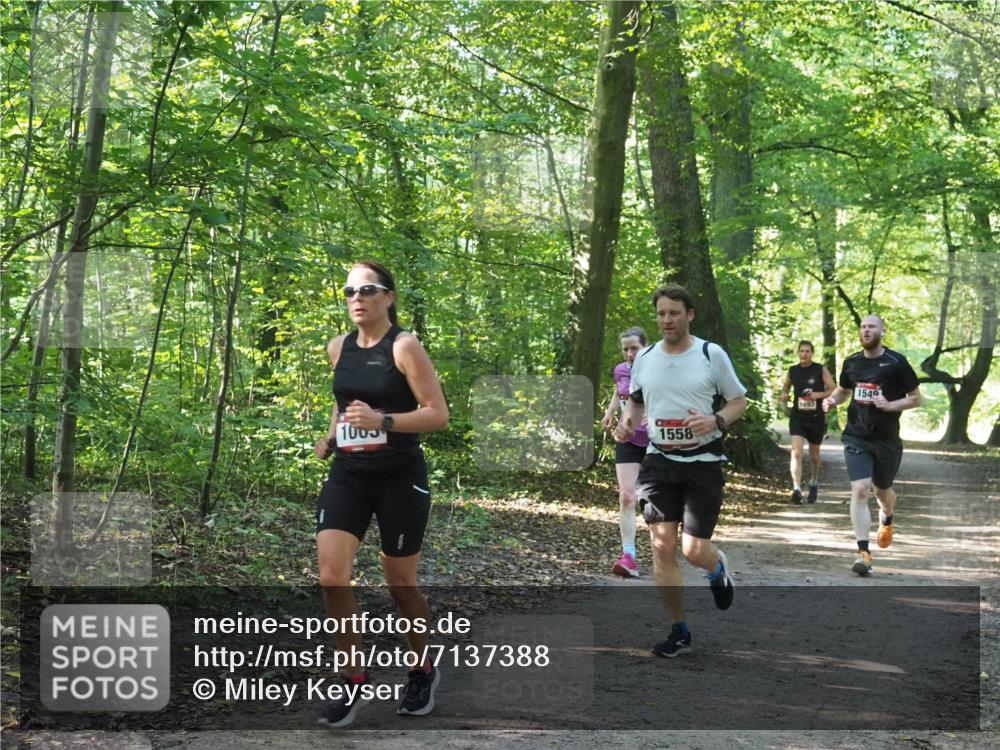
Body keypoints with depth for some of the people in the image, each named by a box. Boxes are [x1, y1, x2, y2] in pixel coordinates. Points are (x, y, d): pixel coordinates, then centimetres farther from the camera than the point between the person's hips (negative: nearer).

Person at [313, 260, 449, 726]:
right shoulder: (338, 349, 6)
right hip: (348, 475, 5)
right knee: (331, 575, -12)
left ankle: (423, 673, 32)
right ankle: (354, 679, 3)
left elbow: (438, 414, -14)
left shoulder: (404, 347, -12)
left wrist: (381, 421, -26)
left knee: (400, 584, 7)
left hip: (400, 479, -4)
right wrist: (331, 435, 7)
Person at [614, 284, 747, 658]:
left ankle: (718, 568, 33)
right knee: (662, 548, -3)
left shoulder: (712, 354, -5)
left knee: (694, 551, -6)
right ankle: (679, 631, 10)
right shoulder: (644, 358, 5)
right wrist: (627, 422, -2)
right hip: (659, 461, 3)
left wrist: (716, 421, -18)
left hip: (703, 462, -3)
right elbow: (635, 399, 20)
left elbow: (739, 400, 2)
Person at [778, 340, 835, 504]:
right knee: (796, 452, -19)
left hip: (816, 417, 0)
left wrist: (819, 394, -19)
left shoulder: (821, 370, -3)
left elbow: (834, 390, -2)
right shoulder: (793, 370, 4)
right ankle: (797, 489, -27)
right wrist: (783, 394, -1)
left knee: (814, 454, 16)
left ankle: (814, 483, 41)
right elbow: (786, 386, 21)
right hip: (797, 416, 0)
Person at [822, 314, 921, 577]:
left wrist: (890, 405, -19)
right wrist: (832, 400, -1)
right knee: (860, 490, -15)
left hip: (887, 439, -1)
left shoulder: (896, 363, -8)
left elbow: (916, 398, -3)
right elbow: (843, 390, 21)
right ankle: (863, 552, -17)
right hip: (856, 437, 1)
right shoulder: (851, 363, 4)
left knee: (882, 491, 17)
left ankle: (886, 521, 54)